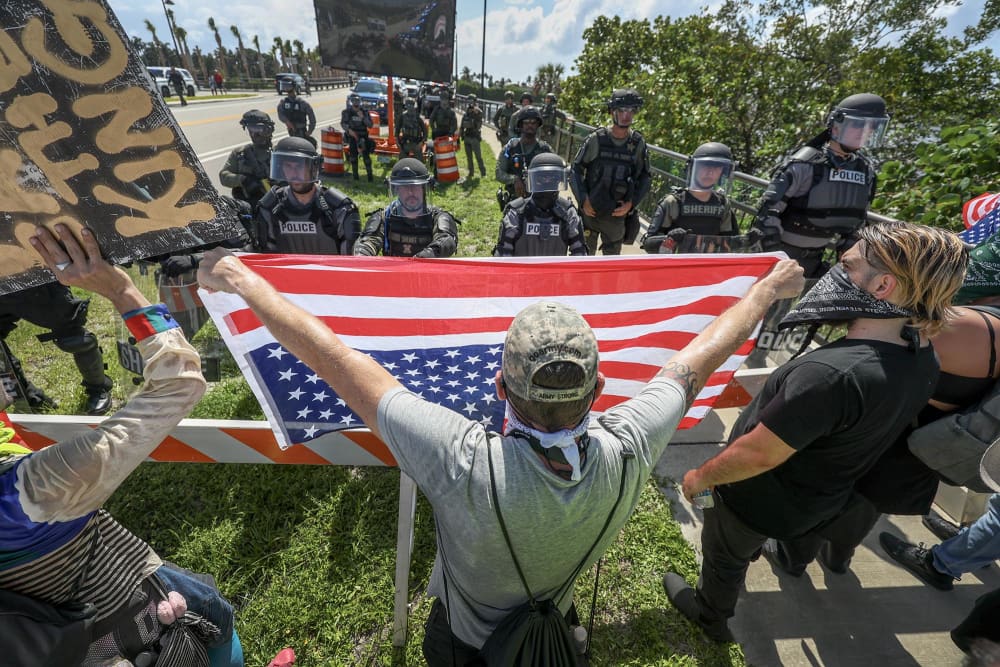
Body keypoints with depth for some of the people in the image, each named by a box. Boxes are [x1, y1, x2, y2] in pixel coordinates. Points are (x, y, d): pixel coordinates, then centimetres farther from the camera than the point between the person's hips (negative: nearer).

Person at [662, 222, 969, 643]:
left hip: (763, 501, -7)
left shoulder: (831, 373, -42)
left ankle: (711, 617, 49)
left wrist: (701, 477, -17)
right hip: (824, 498, 8)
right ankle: (789, 558, 73)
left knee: (725, 556, 22)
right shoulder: (922, 361, -13)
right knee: (803, 537, 40)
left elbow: (757, 455, -34)